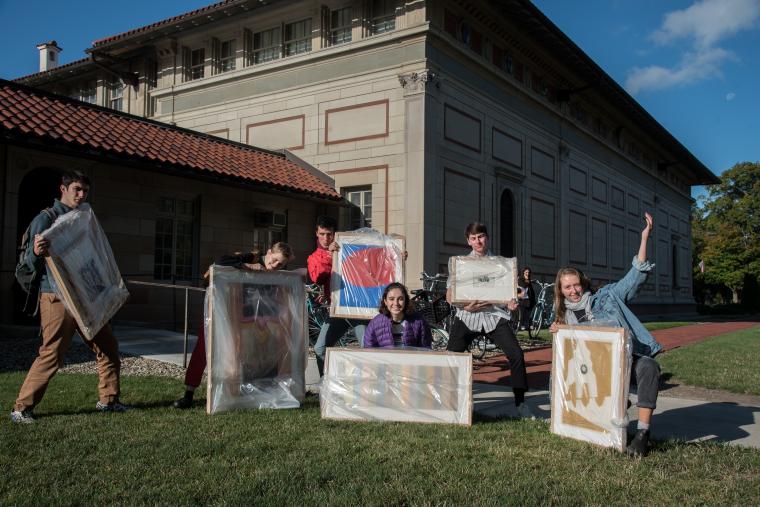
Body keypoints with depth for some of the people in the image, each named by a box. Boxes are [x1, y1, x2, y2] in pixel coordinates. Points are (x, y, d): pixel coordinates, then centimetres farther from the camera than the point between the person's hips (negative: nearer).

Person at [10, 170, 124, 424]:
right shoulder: (46, 219, -5)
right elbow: (31, 264, -11)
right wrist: (36, 252, -33)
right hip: (57, 298, -7)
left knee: (108, 347, 8)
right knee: (51, 355, -9)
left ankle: (108, 399, 20)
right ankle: (21, 408, 5)